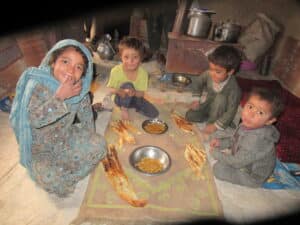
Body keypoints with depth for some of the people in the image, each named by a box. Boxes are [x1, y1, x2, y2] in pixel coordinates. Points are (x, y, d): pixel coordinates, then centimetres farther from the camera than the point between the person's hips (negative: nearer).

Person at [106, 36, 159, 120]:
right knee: (128, 85, -35)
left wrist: (134, 92, -39)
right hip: (121, 98, -2)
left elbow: (141, 93, -16)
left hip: (135, 98, 2)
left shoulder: (143, 73, -20)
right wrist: (118, 91, -37)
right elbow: (110, 89, -14)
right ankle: (124, 109, -12)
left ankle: (133, 106, 12)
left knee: (154, 113, -11)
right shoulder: (116, 71, -23)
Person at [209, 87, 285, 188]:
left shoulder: (258, 140, -39)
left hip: (252, 176, -7)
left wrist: (216, 154, -17)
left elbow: (237, 162, -28)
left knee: (218, 168, -17)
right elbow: (235, 140, 6)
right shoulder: (248, 125, -15)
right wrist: (221, 142, -7)